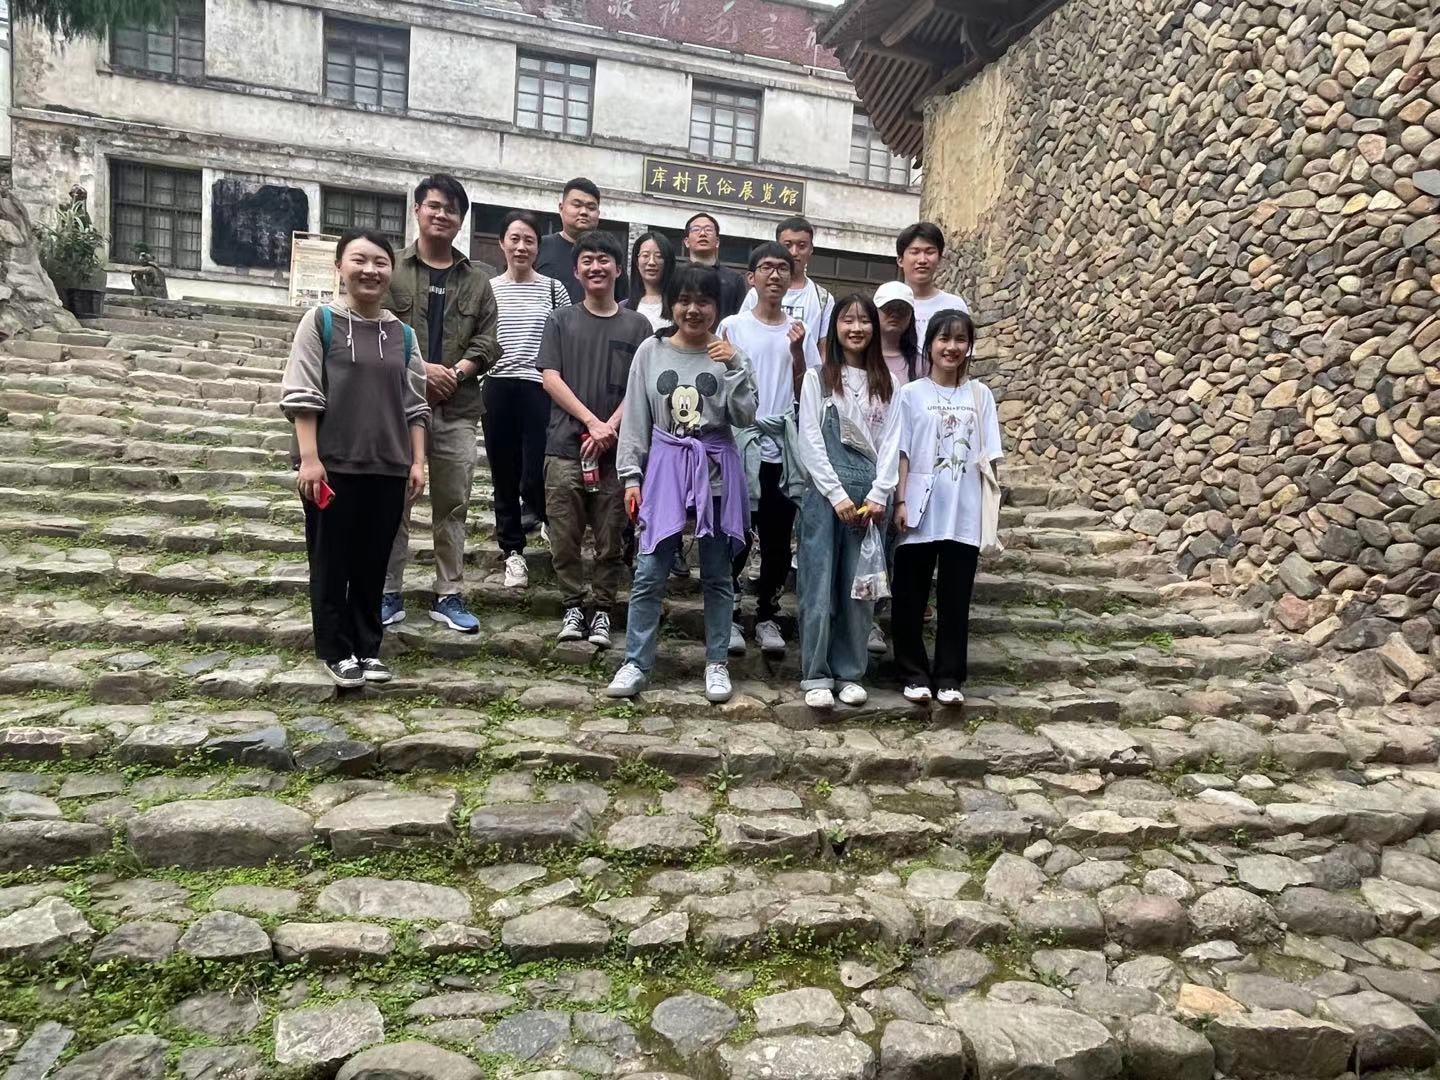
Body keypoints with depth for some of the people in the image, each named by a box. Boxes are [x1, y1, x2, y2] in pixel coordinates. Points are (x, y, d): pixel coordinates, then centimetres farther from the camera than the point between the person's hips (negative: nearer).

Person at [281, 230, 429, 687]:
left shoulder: (402, 333, 9)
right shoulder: (320, 321, -2)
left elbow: (414, 404, 10)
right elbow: (303, 396, -6)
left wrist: (417, 461, 4)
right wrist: (309, 458, -13)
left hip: (387, 467, 4)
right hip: (333, 465, -3)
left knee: (373, 563, 11)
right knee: (332, 562, 6)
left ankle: (368, 648, 22)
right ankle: (337, 651, 18)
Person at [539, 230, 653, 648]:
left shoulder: (637, 325, 9)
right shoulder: (561, 320, 9)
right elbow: (550, 379, 1)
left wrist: (610, 427, -11)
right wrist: (592, 421, -11)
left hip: (616, 451, 0)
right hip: (565, 446, 0)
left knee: (610, 540, 4)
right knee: (565, 538, 3)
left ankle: (602, 611, 15)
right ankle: (573, 606, 17)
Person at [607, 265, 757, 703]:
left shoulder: (729, 354, 1)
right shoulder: (651, 351, 2)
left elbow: (744, 417, -6)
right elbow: (636, 419, 4)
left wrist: (734, 367, -15)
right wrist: (631, 475, 0)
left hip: (716, 471, 0)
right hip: (664, 469, 0)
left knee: (716, 574, 9)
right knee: (649, 573, 1)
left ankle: (716, 663, 21)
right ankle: (636, 662, 14)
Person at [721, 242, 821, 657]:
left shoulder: (799, 331, 9)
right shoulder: (733, 326, 1)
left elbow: (806, 393, 4)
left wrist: (797, 352, -8)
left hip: (784, 444, 3)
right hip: (742, 439, -3)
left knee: (778, 538, 7)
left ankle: (766, 616, 19)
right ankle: (729, 617, 12)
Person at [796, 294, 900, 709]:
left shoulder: (888, 383, 11)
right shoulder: (817, 377, 4)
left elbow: (891, 442, 5)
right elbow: (810, 441, -3)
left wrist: (878, 495, -7)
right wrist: (837, 495, -11)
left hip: (871, 493, 2)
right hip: (825, 490, -2)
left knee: (860, 584, 5)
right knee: (820, 582, -2)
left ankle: (850, 673, 15)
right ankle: (816, 675, 6)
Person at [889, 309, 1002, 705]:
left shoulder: (980, 395, 6)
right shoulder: (911, 394, 1)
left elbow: (987, 457, 5)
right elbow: (902, 453, -1)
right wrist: (900, 502, -8)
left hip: (965, 515, 1)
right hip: (921, 513, -1)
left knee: (955, 597, 7)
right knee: (910, 596, 6)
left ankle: (949, 676, 19)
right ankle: (915, 673, 19)